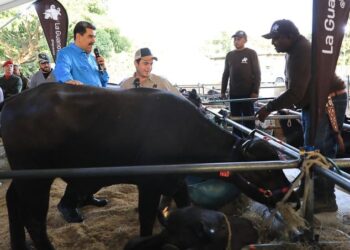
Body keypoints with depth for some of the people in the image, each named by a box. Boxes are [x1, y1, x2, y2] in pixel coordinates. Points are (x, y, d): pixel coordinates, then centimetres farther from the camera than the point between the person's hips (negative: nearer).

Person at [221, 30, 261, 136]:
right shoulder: (229, 55, 12)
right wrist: (223, 91, 9)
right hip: (233, 93, 4)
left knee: (248, 120, 0)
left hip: (248, 93, -4)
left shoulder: (251, 53, -1)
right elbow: (225, 74, 14)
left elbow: (257, 73, -4)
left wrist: (255, 91, -12)